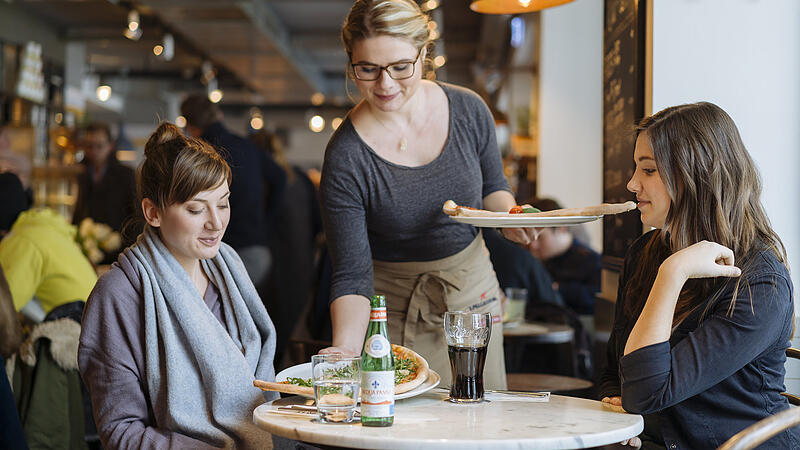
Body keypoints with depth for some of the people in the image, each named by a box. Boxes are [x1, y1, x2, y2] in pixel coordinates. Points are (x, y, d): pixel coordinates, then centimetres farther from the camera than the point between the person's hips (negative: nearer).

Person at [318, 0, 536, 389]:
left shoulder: (468, 110, -10)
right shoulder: (345, 156, -21)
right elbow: (352, 274, -19)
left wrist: (509, 214, -13)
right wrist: (345, 350, -34)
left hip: (471, 284, 3)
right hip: (395, 302, -3)